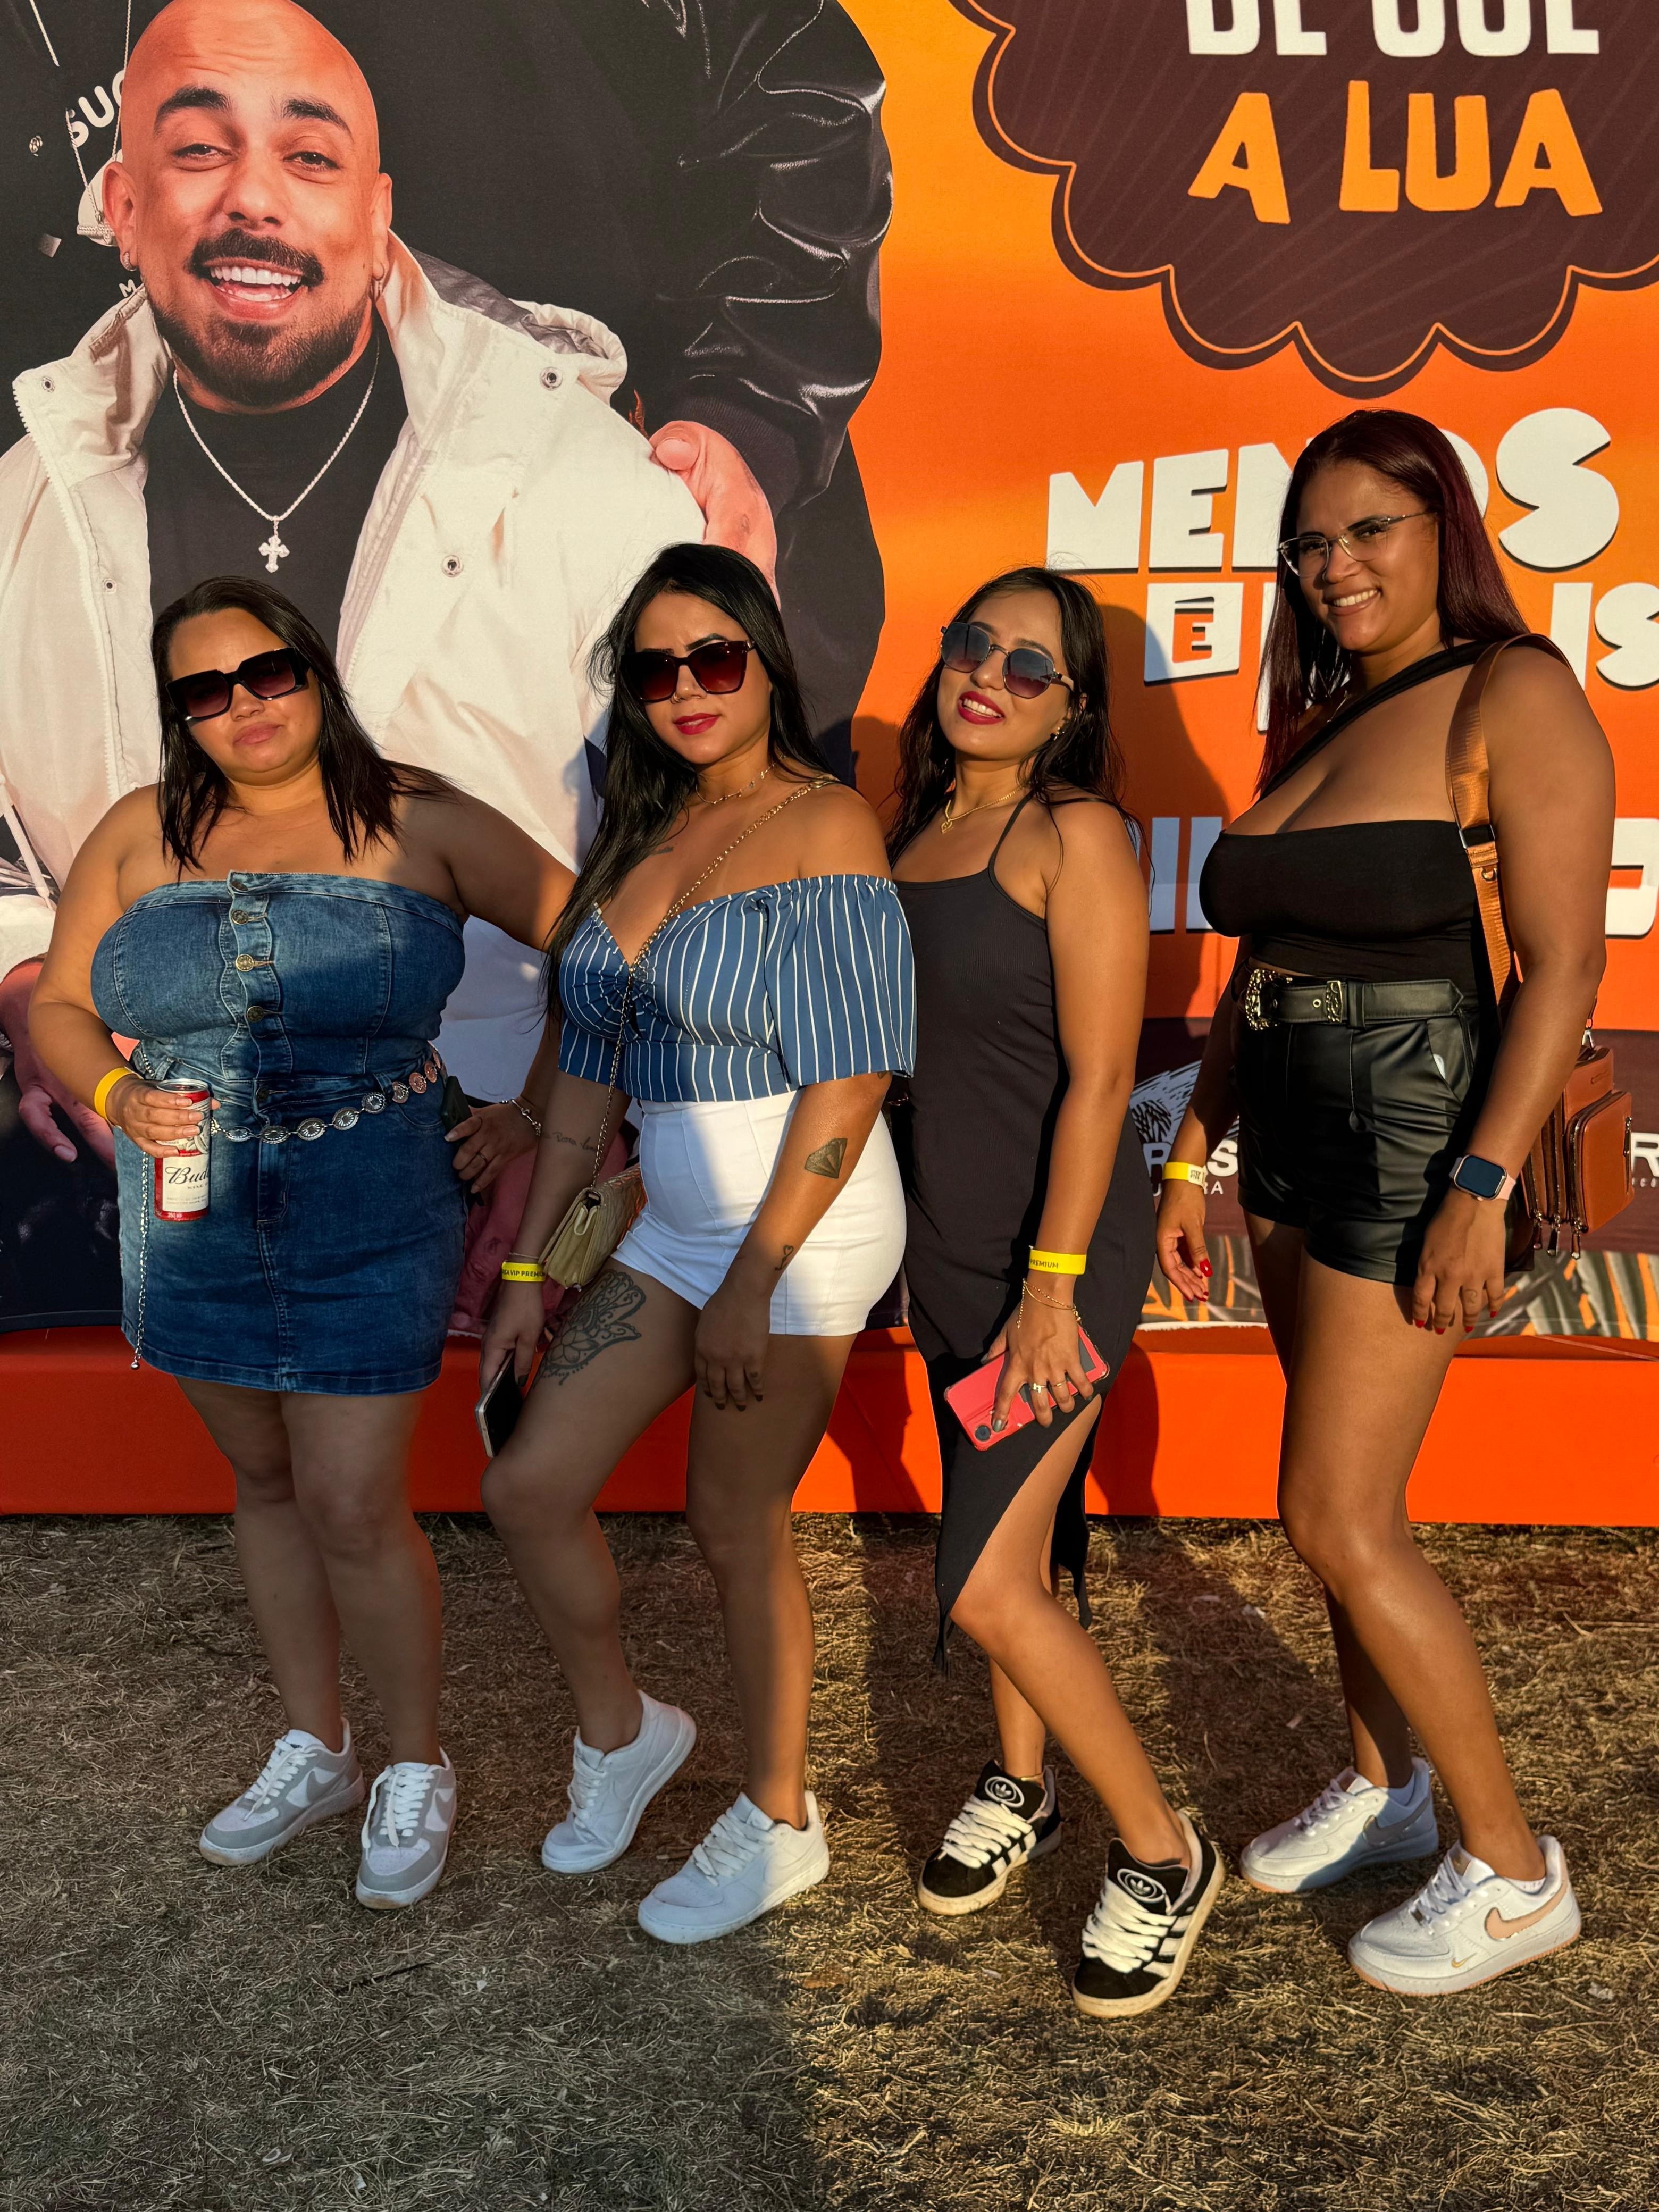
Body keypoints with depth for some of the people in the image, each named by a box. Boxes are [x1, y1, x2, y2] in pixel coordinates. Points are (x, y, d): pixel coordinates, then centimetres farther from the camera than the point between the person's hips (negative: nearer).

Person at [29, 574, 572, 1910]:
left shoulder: (417, 824, -5)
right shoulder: (142, 835, 4)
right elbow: (58, 1007, 8)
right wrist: (115, 1096, -12)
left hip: (372, 1223, -4)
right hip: (197, 1221, 4)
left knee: (352, 1508, -4)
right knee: (268, 1483, 17)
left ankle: (418, 1770, 21)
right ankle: (315, 1751, 36)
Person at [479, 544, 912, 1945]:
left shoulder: (823, 825, -11)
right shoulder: (637, 842, 12)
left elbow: (850, 1078, -17)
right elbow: (591, 1070, 14)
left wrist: (751, 1281, -17)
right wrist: (529, 1265, 13)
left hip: (804, 1228, -7)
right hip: (676, 1224, 8)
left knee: (735, 1521, 3)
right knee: (528, 1488, 9)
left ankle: (779, 1827, 28)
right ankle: (620, 1733, 35)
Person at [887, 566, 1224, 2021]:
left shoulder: (1075, 833, -13)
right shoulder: (917, 826, 9)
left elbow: (1098, 1075, -17)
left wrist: (1054, 1284, -19)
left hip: (1057, 1248, -7)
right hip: (945, 1245, 7)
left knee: (987, 1588, -8)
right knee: (1013, 1540, 20)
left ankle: (1164, 1852, 13)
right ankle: (1021, 1789, 41)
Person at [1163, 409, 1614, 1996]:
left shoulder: (1515, 698, -9)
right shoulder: (1317, 732, 14)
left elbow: (1563, 961, -16)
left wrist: (1482, 1190, -22)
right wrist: (1191, 1161, 14)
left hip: (1414, 1138, -8)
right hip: (1290, 1144, 8)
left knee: (1339, 1520, -5)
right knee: (1342, 1501, 15)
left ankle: (1512, 1871, 13)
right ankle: (1384, 1787, 34)